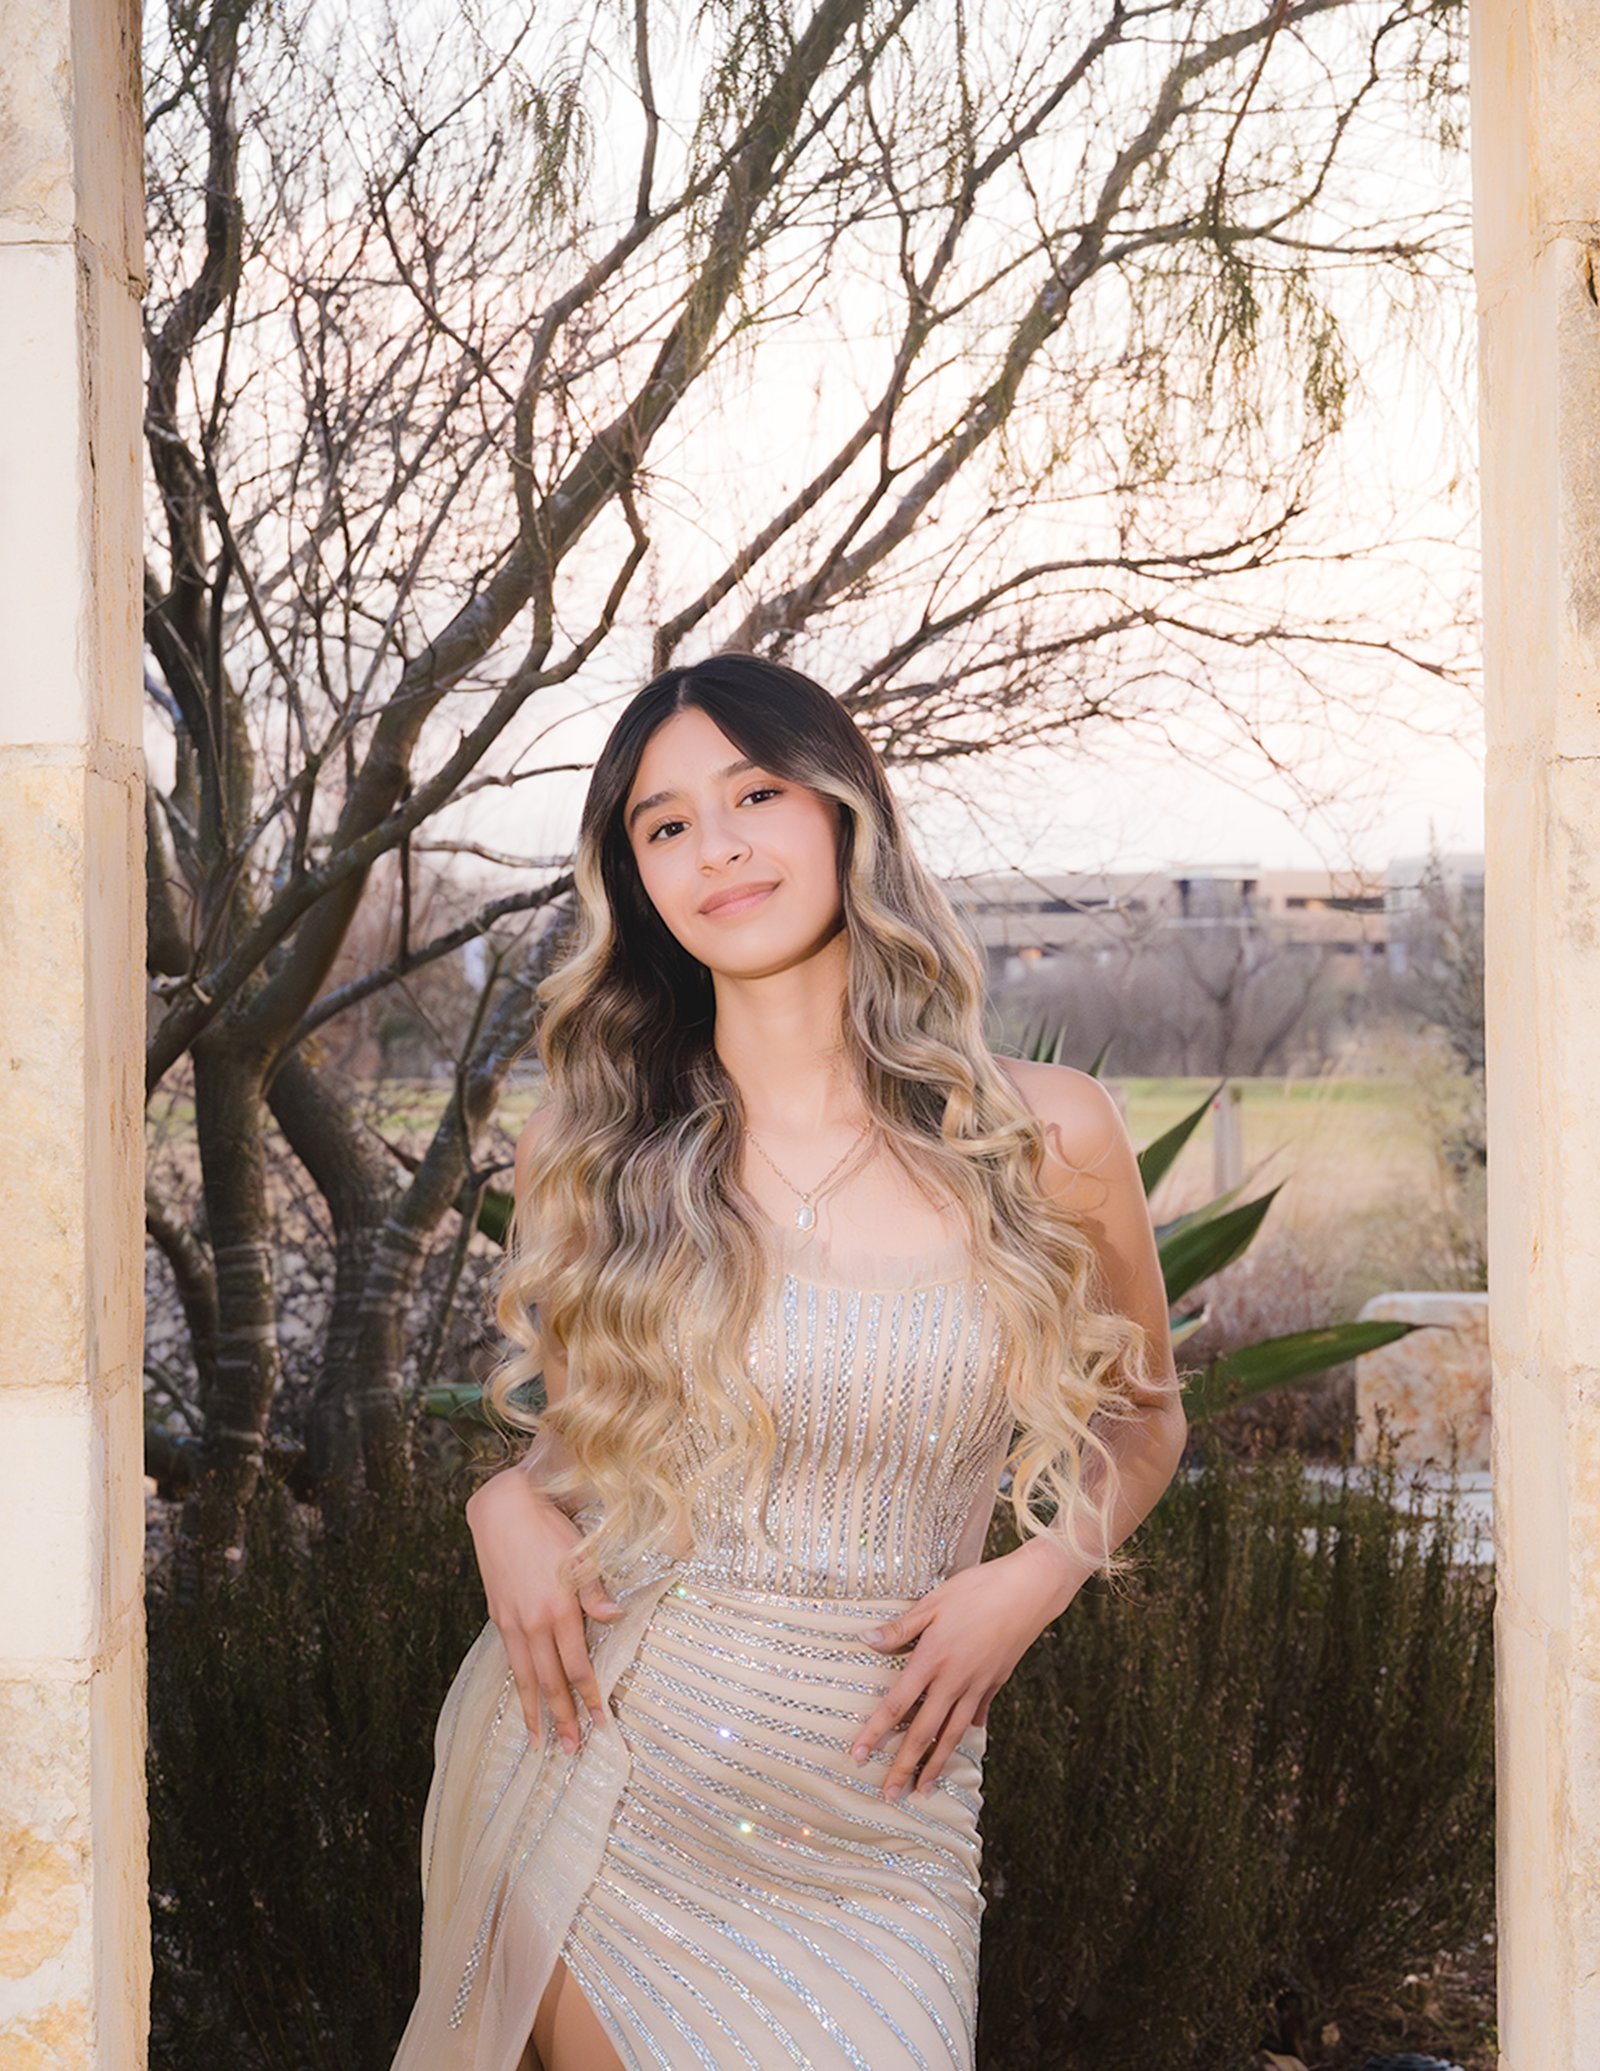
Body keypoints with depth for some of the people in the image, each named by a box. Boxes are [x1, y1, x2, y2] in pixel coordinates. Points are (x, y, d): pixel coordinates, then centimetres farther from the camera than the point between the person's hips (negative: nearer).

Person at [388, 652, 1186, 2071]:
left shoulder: (1045, 1141, -3)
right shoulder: (592, 1151, 0)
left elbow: (1141, 1412, 11)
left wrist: (1034, 1576, -6)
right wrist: (505, 1505, -5)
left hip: (866, 1834, -1)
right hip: (582, 1785, 1)